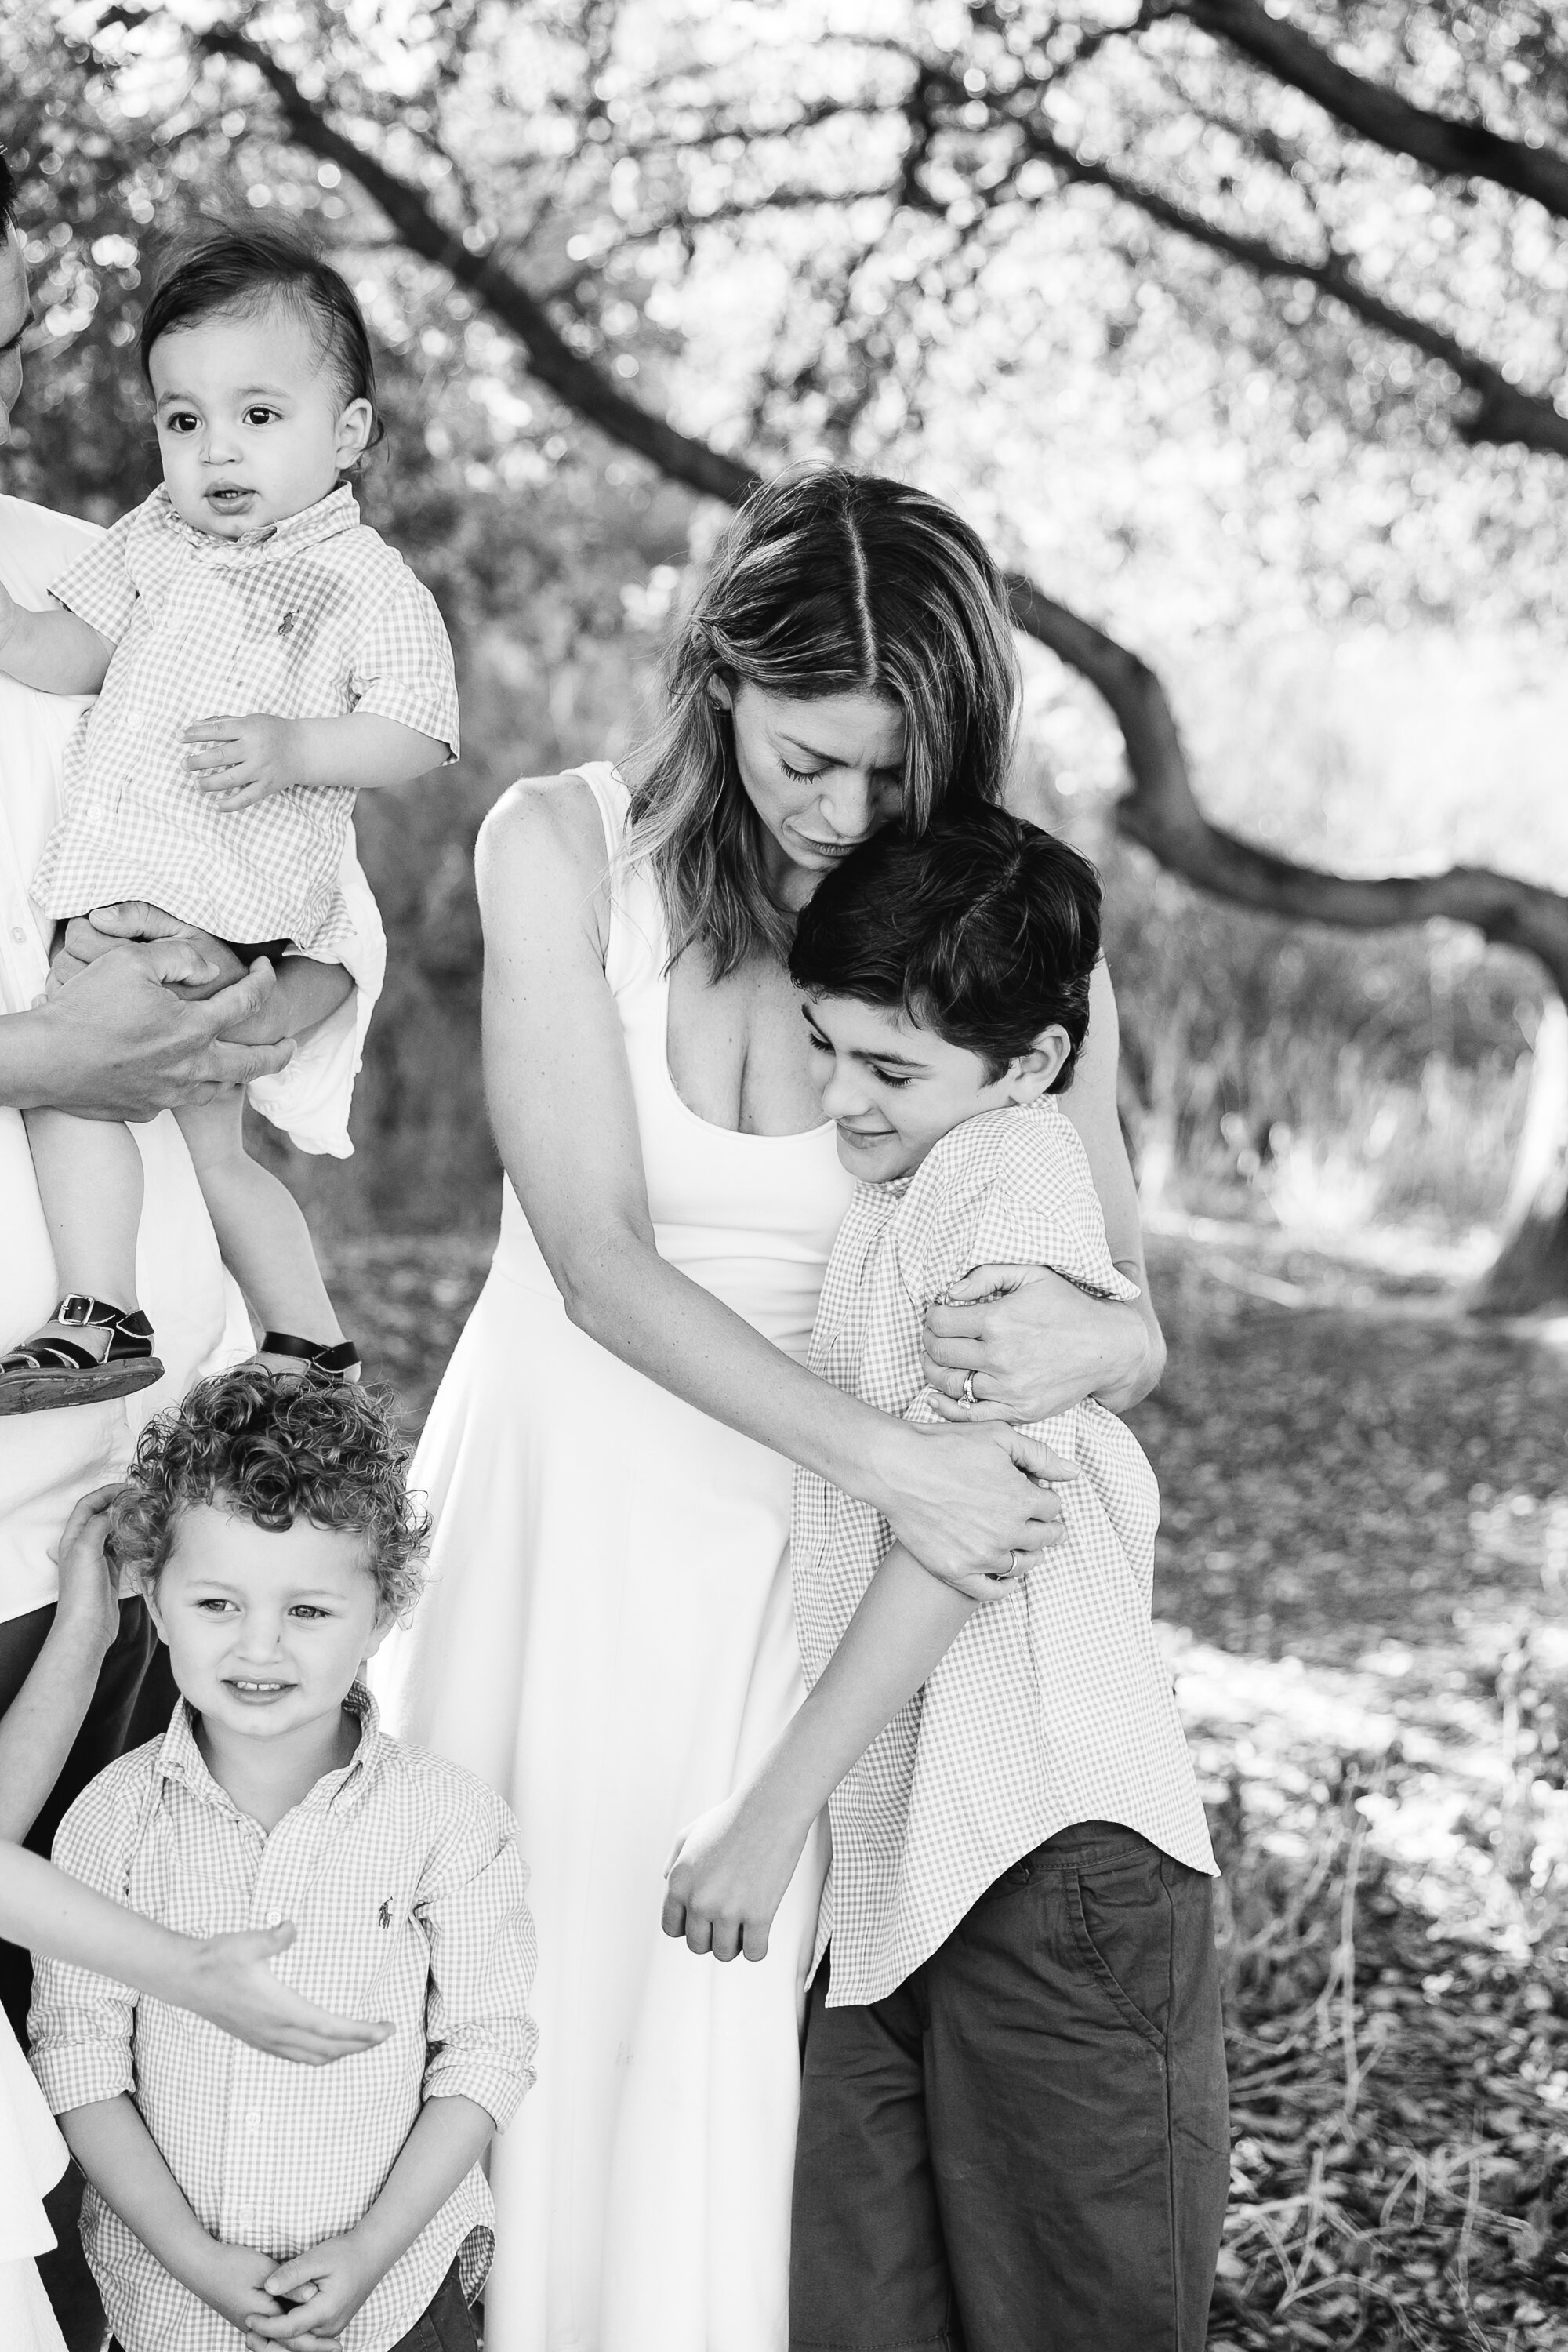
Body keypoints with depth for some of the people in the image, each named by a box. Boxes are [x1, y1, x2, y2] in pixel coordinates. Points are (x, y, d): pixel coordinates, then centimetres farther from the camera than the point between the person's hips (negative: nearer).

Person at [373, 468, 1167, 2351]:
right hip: (557, 1511, 0)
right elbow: (601, 1262, -14)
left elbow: (1136, 1311, 1)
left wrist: (1093, 1338, -24)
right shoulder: (565, 851, -7)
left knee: (721, 2063, 1)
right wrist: (887, 1457, -24)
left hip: (796, 1561, 0)